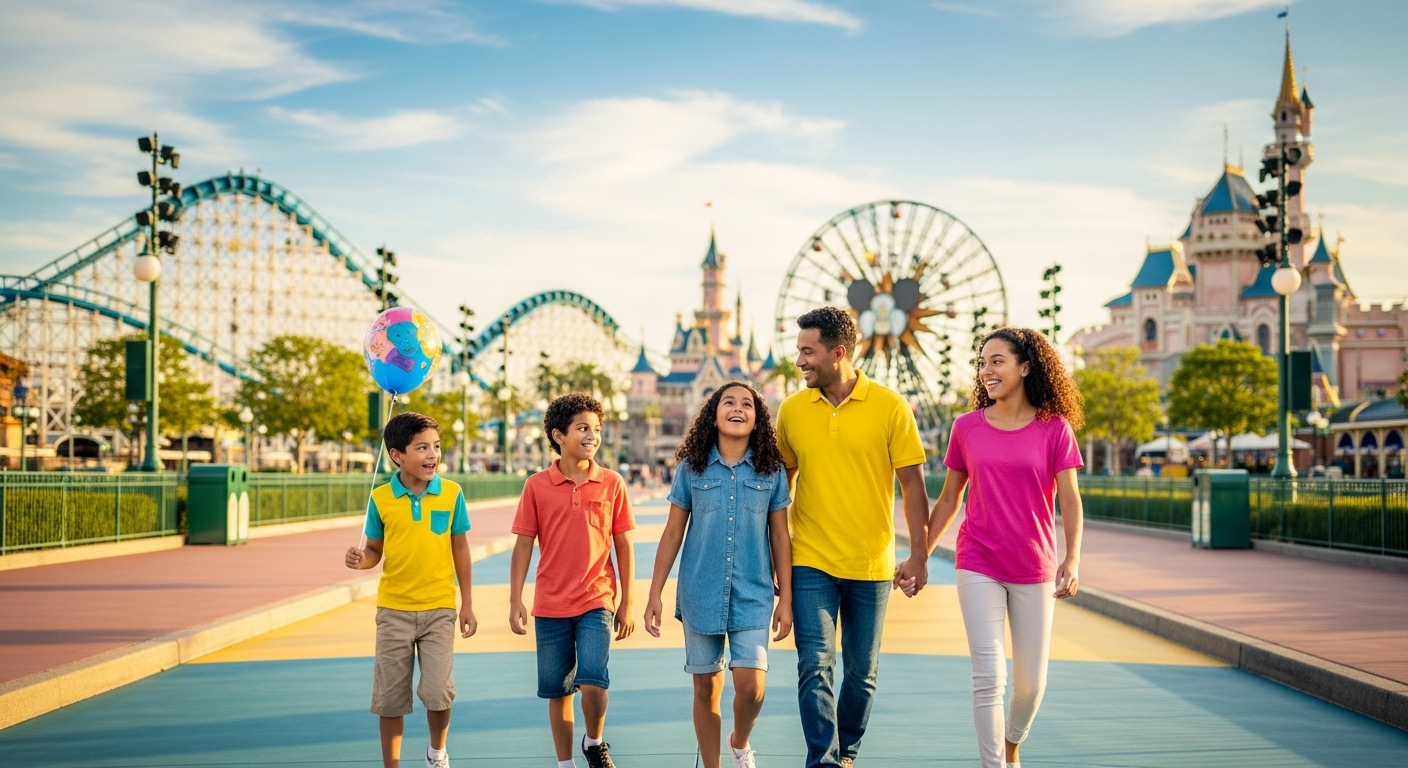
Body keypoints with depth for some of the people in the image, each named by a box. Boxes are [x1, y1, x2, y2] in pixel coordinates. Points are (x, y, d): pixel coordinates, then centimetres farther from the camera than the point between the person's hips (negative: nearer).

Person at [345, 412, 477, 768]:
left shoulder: (451, 493, -5)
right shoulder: (380, 499, -6)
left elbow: (460, 549, 3)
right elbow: (375, 549, 4)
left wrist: (467, 604, 4)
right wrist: (360, 560, -21)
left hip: (439, 609, 0)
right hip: (394, 610, 1)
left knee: (438, 692, -6)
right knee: (390, 696, 7)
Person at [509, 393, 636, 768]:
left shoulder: (612, 483, -1)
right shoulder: (536, 486, -1)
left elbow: (623, 546, 3)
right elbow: (523, 545, 2)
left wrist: (626, 603, 2)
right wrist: (515, 601, -3)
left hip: (597, 601, -1)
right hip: (550, 606, 1)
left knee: (593, 681, -13)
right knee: (557, 690, 7)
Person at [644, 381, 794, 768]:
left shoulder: (771, 471, 1)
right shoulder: (691, 468, 0)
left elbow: (780, 537, 4)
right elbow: (672, 534, 4)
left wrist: (786, 599, 1)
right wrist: (654, 595, 1)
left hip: (753, 595, 0)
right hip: (700, 593, 1)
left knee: (750, 685, -9)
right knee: (706, 686, 7)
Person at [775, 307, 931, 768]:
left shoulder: (890, 406, -7)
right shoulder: (791, 410, 0)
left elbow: (912, 483, -4)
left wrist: (919, 555, -7)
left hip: (871, 564, 0)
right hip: (810, 562, 1)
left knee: (863, 672, 12)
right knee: (815, 666, -9)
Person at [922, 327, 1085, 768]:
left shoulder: (1054, 428, -3)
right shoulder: (967, 427, 1)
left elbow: (1069, 500, -5)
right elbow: (948, 499, 9)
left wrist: (1072, 559, -19)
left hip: (1034, 569, 0)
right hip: (978, 566, 0)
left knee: (1031, 683, 9)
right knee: (988, 678, -8)